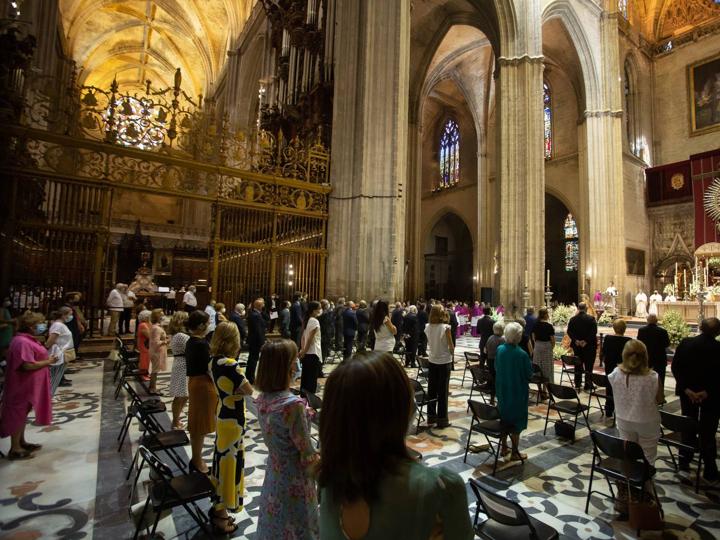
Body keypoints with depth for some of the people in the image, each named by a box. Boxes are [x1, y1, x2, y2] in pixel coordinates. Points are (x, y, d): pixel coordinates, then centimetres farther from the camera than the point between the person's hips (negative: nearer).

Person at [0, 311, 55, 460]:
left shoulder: (27, 340, 10)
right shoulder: (22, 342, -24)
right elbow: (28, 365, -29)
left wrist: (47, 358, 4)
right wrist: (48, 362, -18)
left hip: (28, 385, 11)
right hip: (22, 386, -10)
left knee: (22, 414, 19)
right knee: (18, 415, 1)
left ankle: (21, 442, 32)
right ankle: (15, 449, 12)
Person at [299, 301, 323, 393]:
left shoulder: (307, 320, 10)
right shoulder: (315, 321, -16)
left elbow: (303, 337, 10)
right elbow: (310, 339, -18)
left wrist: (302, 351, 8)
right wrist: (303, 352, -11)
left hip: (306, 354, 8)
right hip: (313, 354, -8)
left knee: (305, 378, 15)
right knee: (312, 379, 1)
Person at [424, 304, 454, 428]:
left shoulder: (428, 327, -3)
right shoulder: (446, 327, -17)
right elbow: (451, 347, -12)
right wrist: (452, 352, 7)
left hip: (432, 361, 5)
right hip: (444, 361, -4)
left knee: (431, 389, 13)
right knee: (443, 391, 4)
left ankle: (431, 416, 23)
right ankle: (442, 419, 12)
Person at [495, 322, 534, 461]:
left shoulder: (500, 349, -8)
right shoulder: (521, 354, -23)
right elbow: (529, 374, -12)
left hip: (502, 390, 5)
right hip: (517, 391, -5)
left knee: (504, 418, 19)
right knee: (516, 421, 9)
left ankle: (503, 447, 30)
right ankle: (515, 453, 20)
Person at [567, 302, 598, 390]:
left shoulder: (572, 319, 0)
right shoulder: (591, 319, -10)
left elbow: (569, 331, -4)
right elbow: (594, 332, -15)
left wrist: (575, 340, -7)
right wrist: (586, 341, -14)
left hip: (577, 346, 3)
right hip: (589, 346, -3)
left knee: (578, 365, 13)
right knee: (588, 366, 4)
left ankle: (577, 384, 19)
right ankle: (587, 385, 7)